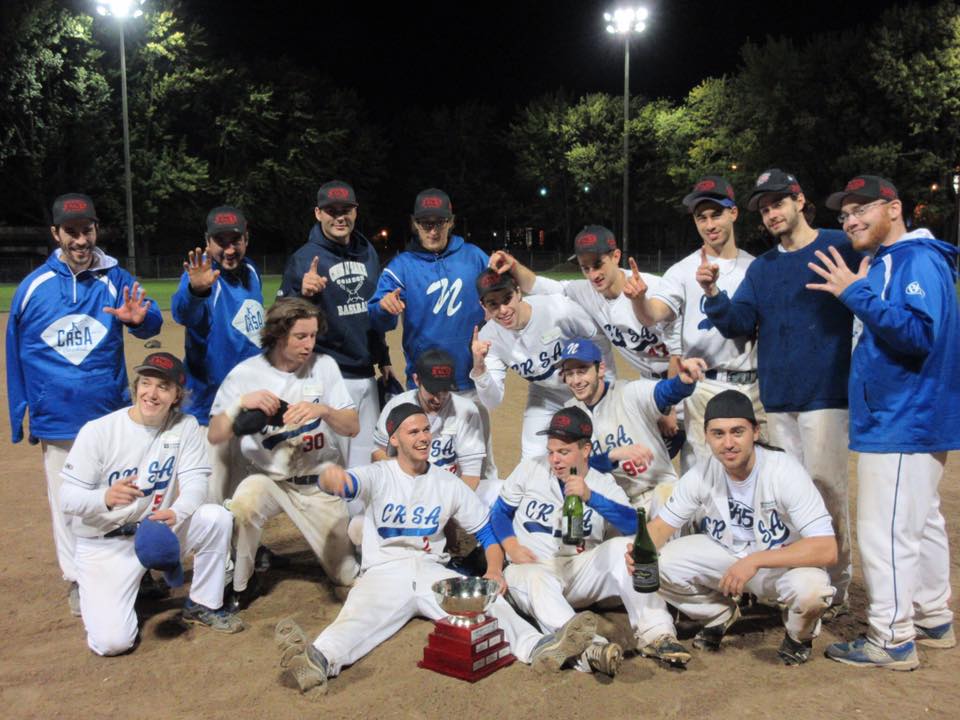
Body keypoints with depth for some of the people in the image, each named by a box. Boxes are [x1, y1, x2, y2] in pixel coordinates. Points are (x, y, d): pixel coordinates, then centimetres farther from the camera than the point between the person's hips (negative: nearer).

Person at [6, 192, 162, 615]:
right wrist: (19, 416, 8)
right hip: (56, 420, 0)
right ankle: (78, 584, 23)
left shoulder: (116, 280, -2)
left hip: (110, 414, 0)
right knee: (66, 504, 8)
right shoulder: (33, 287, -2)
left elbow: (151, 324, -13)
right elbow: (15, 355, 5)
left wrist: (140, 318, -37)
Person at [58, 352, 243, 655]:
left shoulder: (185, 426, -7)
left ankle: (203, 606, 0)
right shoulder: (97, 431, -14)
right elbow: (67, 497, -15)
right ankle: (99, 594, 21)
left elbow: (195, 481, -13)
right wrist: (106, 497, -38)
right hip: (104, 544, -3)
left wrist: (176, 513, -36)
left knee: (217, 517, -23)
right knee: (112, 641, -17)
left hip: (159, 530, 3)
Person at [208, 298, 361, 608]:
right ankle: (240, 587, -10)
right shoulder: (245, 374, -9)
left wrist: (323, 410, -28)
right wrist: (241, 403, -28)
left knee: (346, 575, 3)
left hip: (320, 481, 2)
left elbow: (352, 427, -8)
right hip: (269, 478, -1)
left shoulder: (324, 365, -6)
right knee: (243, 504, -36)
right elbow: (214, 437, -11)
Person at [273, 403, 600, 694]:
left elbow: (486, 529, 14)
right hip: (384, 572, -2)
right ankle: (320, 661, -61)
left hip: (433, 571, 3)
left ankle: (538, 648, -47)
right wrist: (331, 477, -49)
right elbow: (347, 481, -21)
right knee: (359, 615, -33)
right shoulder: (379, 476, 2)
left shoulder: (448, 483, 11)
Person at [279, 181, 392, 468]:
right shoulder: (304, 258, -8)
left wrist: (383, 359, 18)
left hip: (367, 376, 6)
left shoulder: (368, 253, 9)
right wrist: (303, 294, -31)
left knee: (365, 462, 14)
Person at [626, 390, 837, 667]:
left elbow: (827, 550, -33)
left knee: (810, 587, -37)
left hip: (783, 560, -3)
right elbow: (663, 524, -5)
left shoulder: (785, 472, -28)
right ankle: (718, 614, 13)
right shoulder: (702, 475, -16)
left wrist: (755, 561, -39)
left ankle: (799, 635, 2)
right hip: (726, 555, 4)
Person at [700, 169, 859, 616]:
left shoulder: (840, 248, -1)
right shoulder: (761, 267, 14)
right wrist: (713, 293, -10)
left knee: (824, 487, -7)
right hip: (777, 398, 6)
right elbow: (737, 324, 4)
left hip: (825, 394, -5)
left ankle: (836, 587, 7)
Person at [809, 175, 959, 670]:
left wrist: (858, 294, -23)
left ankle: (892, 639, 2)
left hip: (904, 424, -11)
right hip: (898, 421, 11)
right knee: (920, 523, 18)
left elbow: (919, 333, -26)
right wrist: (859, 293, 8)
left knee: (885, 530, -7)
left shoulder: (919, 260, -13)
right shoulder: (884, 264, 15)